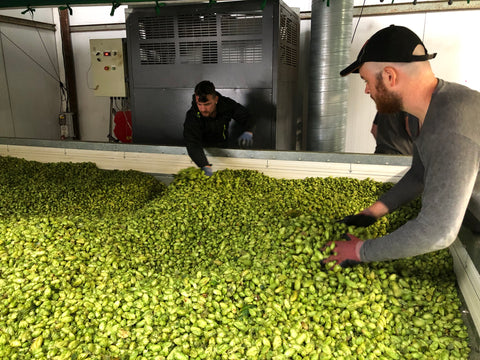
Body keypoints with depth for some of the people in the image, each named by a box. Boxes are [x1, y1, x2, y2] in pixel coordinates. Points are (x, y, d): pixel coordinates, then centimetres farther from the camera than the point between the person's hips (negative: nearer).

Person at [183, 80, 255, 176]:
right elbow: (193, 144, -42)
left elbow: (246, 117, -12)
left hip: (223, 147, 3)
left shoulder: (227, 105, -22)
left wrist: (248, 132, -38)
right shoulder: (192, 116, -31)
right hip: (204, 149, -3)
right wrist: (206, 167, -59)